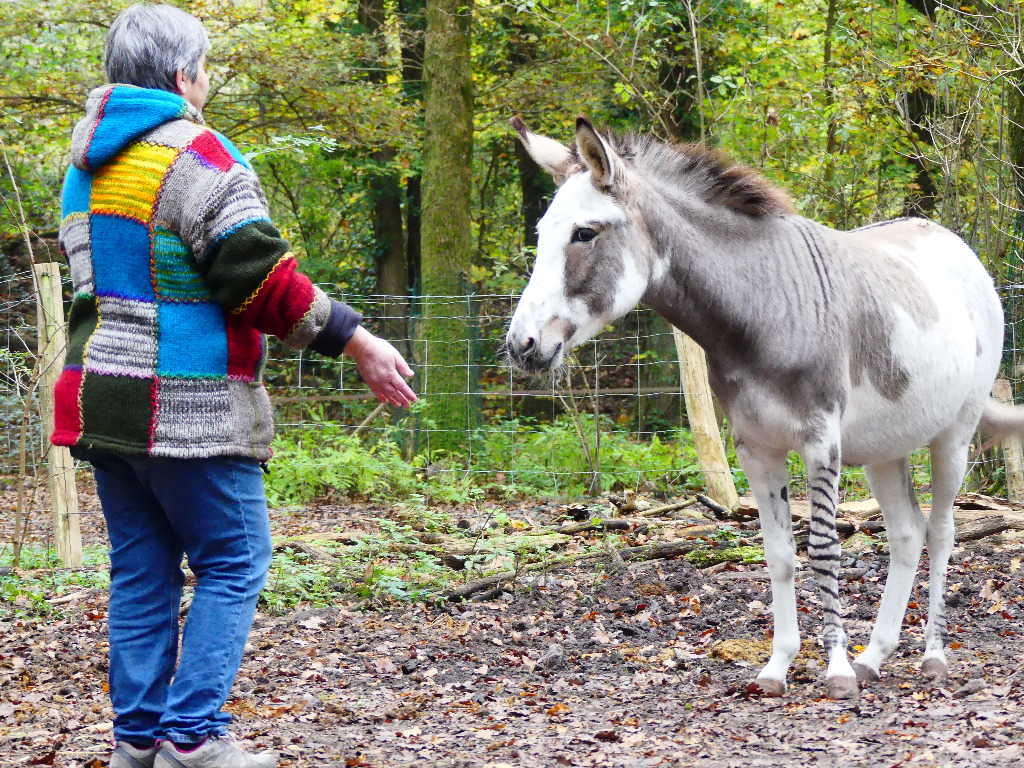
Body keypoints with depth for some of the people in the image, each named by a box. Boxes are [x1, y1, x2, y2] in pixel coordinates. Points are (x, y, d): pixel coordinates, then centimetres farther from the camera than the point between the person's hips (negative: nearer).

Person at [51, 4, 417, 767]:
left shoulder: (87, 166, 15)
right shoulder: (197, 156, -12)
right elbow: (266, 282, -15)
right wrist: (360, 344, -8)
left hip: (102, 402, 8)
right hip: (188, 405, -8)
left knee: (141, 573, 13)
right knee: (233, 566, 0)